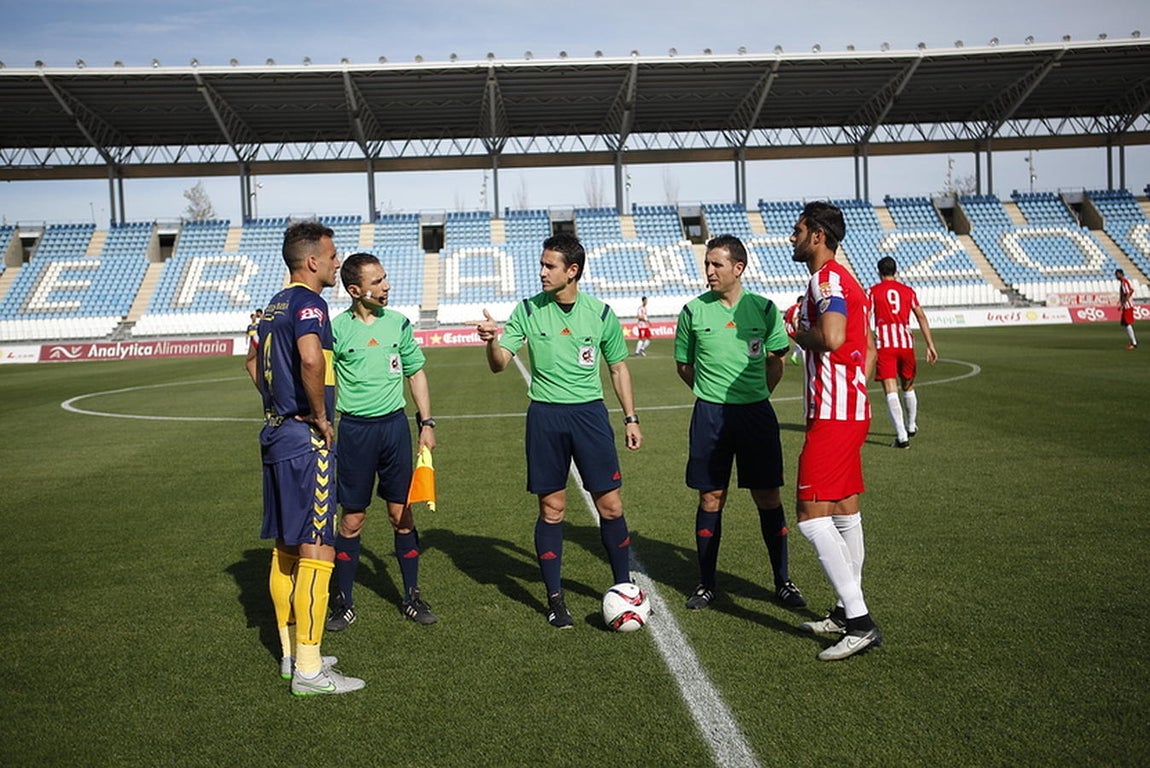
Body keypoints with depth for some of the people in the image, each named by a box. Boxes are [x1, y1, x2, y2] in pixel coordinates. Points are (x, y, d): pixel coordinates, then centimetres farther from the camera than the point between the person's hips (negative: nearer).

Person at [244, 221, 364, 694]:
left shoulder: (274, 306, 15)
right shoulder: (308, 302, -14)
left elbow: (253, 362, 29)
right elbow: (311, 358, -33)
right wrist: (320, 414, -20)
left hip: (276, 435, 10)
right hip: (306, 442, -10)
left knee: (285, 551, 15)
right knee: (316, 554, -5)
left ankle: (290, 655, 25)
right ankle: (309, 671, -1)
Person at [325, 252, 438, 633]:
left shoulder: (398, 323, 5)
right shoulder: (337, 329, -5)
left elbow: (415, 373, 12)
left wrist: (426, 422, 9)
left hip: (394, 423, 2)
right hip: (354, 428, -2)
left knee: (401, 513, 7)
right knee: (352, 518, 3)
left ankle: (412, 596, 20)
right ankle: (343, 602, 17)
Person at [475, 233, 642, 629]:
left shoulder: (600, 313, 0)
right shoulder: (528, 309, 0)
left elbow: (618, 367, 11)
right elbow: (499, 364, -3)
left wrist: (631, 418, 8)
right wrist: (492, 340, -25)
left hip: (590, 413, 0)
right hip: (545, 415, 0)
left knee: (610, 504, 1)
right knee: (552, 508, 5)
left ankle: (624, 587, 20)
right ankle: (555, 599, 18)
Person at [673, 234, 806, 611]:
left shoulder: (764, 308, 0)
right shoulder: (693, 310, 0)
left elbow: (776, 362, 11)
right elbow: (684, 366, 11)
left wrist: (753, 396, 12)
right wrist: (714, 393, 11)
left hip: (756, 411, 0)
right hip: (710, 414, 0)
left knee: (768, 497, 4)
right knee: (711, 498, 5)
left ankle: (783, 581, 18)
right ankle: (706, 583, 18)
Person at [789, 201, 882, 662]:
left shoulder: (826, 279, -14)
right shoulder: (847, 281, 18)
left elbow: (832, 337, -33)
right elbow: (868, 347, 25)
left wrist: (801, 334, -14)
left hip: (833, 415, -11)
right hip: (851, 411, 11)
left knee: (812, 515, -10)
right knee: (845, 510, 15)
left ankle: (860, 623, -9)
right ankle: (848, 613, 25)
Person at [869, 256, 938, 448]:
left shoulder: (873, 291, 5)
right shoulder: (908, 291, 13)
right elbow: (922, 318, 7)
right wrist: (930, 346, 5)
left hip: (884, 345, -3)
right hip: (906, 343, 3)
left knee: (891, 391, -7)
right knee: (908, 387, 22)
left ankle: (902, 436, -16)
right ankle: (911, 426, 39)